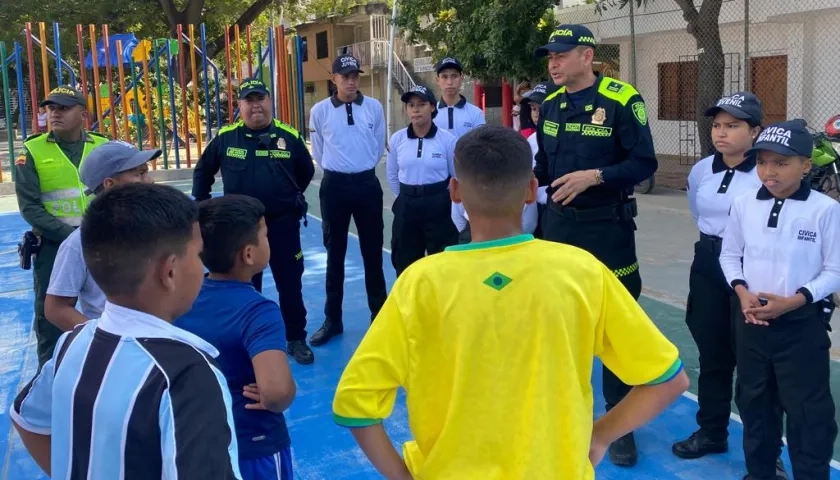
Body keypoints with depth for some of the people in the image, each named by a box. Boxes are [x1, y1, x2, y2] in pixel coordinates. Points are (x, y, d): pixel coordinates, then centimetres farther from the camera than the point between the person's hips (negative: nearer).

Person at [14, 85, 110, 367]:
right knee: (51, 317, 6)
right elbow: (29, 207, -7)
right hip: (53, 246, -2)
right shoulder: (33, 150, -3)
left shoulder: (104, 147, 2)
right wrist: (69, 235, -16)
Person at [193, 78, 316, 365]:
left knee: (290, 284, 6)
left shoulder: (289, 136, -4)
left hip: (282, 223, 0)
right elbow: (203, 171, 13)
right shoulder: (225, 138, -3)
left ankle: (296, 339, 21)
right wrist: (202, 205, 12)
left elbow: (306, 171, 13)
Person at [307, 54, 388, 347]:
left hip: (367, 183, 0)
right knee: (335, 253, 9)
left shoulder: (374, 107, -2)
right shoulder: (319, 111, -3)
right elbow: (318, 152, 8)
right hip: (334, 185, 0)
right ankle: (332, 320, 19)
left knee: (372, 251, 9)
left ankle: (379, 315, 22)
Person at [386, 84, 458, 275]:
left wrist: (438, 197, 9)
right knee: (405, 264, 10)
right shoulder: (397, 139, -1)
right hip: (406, 207, 2)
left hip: (439, 207, -2)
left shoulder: (447, 139, -8)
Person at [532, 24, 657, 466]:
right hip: (558, 224, 6)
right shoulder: (550, 106, 6)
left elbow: (644, 163, -14)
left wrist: (594, 176, -25)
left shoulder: (621, 101, -12)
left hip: (606, 228, -5)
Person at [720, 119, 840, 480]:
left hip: (803, 324, -4)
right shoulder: (744, 204, -1)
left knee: (808, 409, 4)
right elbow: (730, 254, 8)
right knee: (753, 400, 17)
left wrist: (795, 300, -19)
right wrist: (742, 292, -9)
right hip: (752, 320, 4)